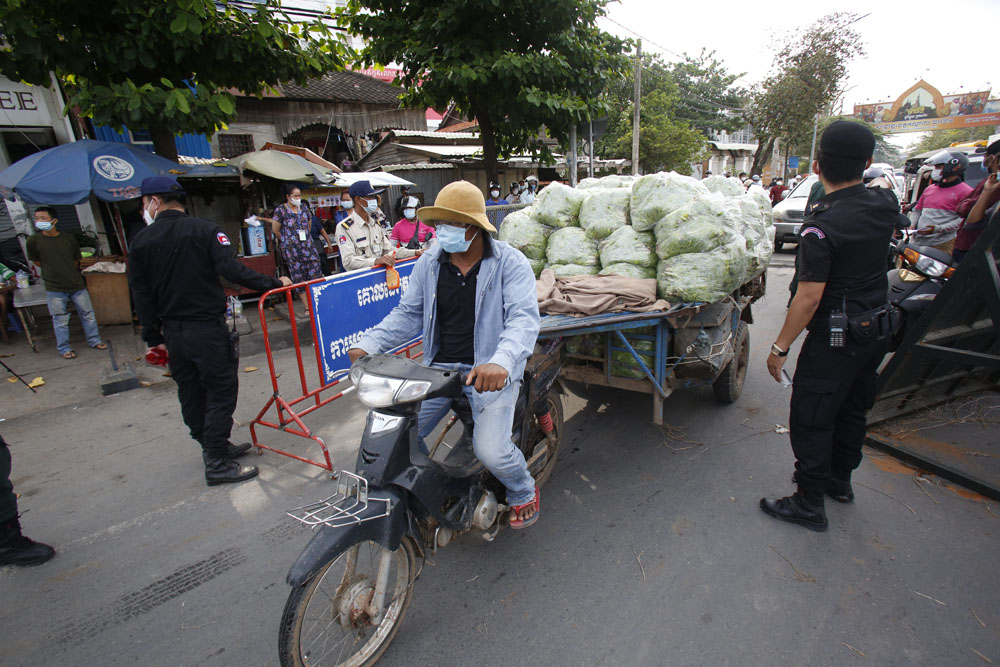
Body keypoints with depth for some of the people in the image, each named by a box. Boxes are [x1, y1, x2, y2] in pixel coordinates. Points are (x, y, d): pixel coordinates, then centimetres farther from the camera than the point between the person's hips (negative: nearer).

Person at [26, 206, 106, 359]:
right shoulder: (34, 240, -3)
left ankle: (94, 341, 23)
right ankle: (64, 348, 14)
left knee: (87, 314, 9)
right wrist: (53, 272, 9)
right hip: (54, 288, -2)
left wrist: (69, 273, 11)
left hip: (77, 285, 2)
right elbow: (36, 262, 8)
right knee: (60, 320, 3)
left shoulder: (69, 239, 2)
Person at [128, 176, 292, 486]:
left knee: (191, 394, 17)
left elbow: (141, 295, 7)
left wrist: (153, 338, 14)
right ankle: (217, 464, 4)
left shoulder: (141, 241, 4)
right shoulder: (205, 230, -9)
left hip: (172, 331, 6)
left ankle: (215, 447, 32)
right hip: (207, 328, -5)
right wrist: (273, 283, -14)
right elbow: (231, 269, -22)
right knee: (221, 392, 1)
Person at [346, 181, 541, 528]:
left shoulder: (510, 262, -9)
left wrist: (501, 362, -40)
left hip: (491, 372, -4)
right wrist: (369, 344, -5)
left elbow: (523, 317, -21)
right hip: (439, 367, 5)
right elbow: (408, 313, 10)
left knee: (491, 451, -19)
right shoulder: (429, 263, 6)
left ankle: (523, 490, 19)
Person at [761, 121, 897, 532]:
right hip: (878, 327, 8)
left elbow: (808, 298, -24)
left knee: (810, 420, 3)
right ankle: (840, 479, 41)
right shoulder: (885, 203, -3)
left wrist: (780, 347, -16)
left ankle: (809, 506, 15)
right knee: (853, 409, 22)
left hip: (835, 338, -8)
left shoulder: (820, 226, -25)